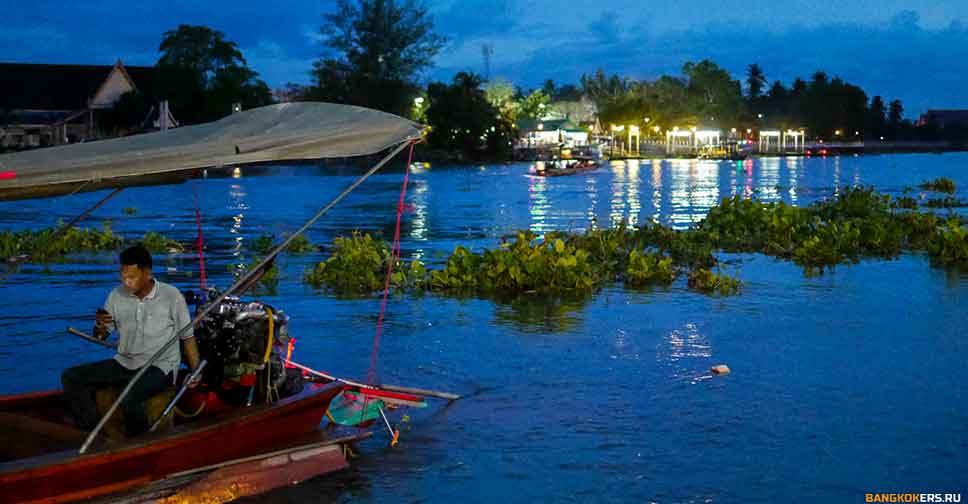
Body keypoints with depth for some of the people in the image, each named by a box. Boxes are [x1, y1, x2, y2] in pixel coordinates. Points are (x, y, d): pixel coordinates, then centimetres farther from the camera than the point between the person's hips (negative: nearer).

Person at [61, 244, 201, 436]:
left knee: (129, 399, -35)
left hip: (159, 367, -5)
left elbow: (188, 337, -1)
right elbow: (100, 337, 10)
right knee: (71, 378, -10)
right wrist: (100, 326, -14)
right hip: (124, 363, 6)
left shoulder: (171, 296, -9)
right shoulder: (117, 295, 2)